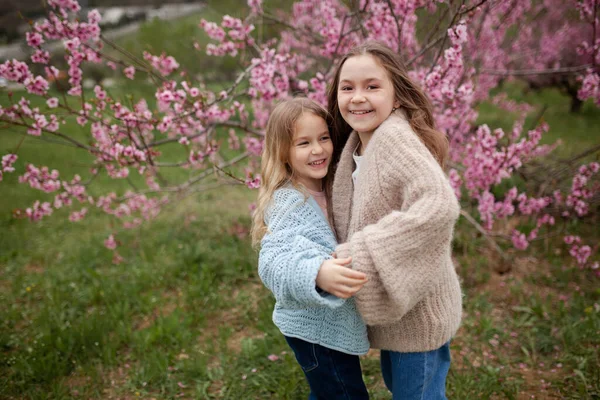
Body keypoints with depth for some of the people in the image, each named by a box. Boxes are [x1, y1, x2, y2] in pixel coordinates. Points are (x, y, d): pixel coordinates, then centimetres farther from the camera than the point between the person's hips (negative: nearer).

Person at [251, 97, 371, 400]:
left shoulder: (323, 192, 3)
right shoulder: (288, 202, -23)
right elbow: (273, 261, -38)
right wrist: (317, 274, -53)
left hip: (332, 323, 8)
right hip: (316, 329, -8)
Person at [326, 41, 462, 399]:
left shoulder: (395, 135, -25)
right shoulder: (355, 143, 1)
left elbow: (439, 206, -40)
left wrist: (360, 255, -37)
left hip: (417, 312, -8)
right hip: (392, 304, 9)